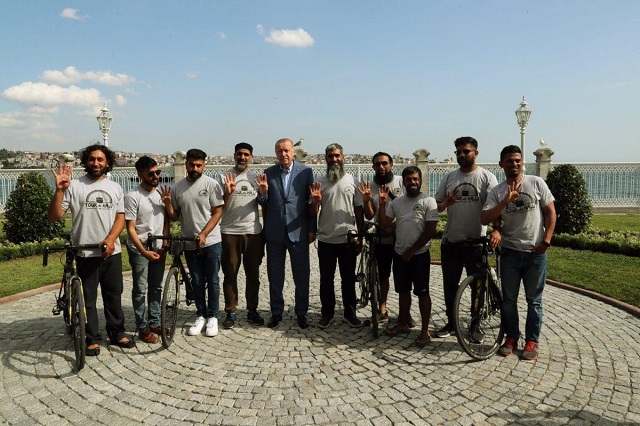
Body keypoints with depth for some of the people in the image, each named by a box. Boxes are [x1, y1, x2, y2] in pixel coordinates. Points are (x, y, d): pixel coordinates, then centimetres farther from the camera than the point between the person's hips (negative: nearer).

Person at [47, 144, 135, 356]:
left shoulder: (115, 187, 9)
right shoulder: (74, 186, -3)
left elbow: (120, 217, 6)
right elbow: (54, 216, -7)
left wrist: (111, 239, -11)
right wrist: (60, 190, -20)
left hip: (112, 251, 3)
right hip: (86, 253, -3)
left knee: (114, 295, 12)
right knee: (88, 298, 6)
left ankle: (117, 333, 25)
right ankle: (92, 338, 18)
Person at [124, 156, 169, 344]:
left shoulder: (162, 193, 4)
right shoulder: (132, 196, -13)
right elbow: (130, 228, -14)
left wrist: (165, 244, 0)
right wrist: (144, 251, -20)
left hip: (159, 248, 5)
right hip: (139, 250, -5)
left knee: (156, 288, 13)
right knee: (141, 290, 2)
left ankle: (155, 323, 25)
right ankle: (143, 329, 12)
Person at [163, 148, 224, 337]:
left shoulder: (212, 184, -6)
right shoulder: (177, 188, 4)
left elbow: (217, 213, -7)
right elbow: (175, 217, 9)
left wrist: (203, 234, -16)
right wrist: (168, 205, -11)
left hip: (211, 242, -3)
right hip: (190, 244, 3)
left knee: (212, 281, 5)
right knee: (197, 282, 12)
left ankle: (212, 317, 18)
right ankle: (200, 316, 25)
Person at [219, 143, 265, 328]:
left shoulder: (256, 177, 7)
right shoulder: (225, 177, 0)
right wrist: (228, 192, -18)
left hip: (253, 231, 2)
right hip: (229, 232, -2)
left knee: (253, 274, 9)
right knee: (230, 274, 6)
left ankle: (252, 310, 21)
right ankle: (230, 312, 16)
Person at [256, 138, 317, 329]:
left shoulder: (306, 172, -2)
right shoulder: (268, 173, 2)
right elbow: (263, 203, 4)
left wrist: (312, 229, -3)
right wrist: (262, 192, -17)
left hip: (298, 232, -1)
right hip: (275, 232, 2)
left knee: (302, 276, 7)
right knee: (275, 276, 12)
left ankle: (301, 313, 23)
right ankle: (276, 312, 27)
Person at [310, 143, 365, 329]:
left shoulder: (352, 181, 1)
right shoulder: (319, 182, 2)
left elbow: (359, 210, 3)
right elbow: (313, 213, 2)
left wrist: (360, 237, 0)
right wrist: (315, 201, -19)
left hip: (348, 239, 0)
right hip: (326, 240, 1)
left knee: (349, 278, 10)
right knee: (326, 278, 10)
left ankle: (350, 313, 23)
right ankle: (327, 313, 23)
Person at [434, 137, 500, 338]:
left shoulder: (486, 177, -3)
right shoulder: (449, 177, 8)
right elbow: (437, 206, 10)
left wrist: (497, 229, -29)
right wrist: (446, 203, -14)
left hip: (476, 241, -3)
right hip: (451, 241, 4)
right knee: (450, 285, 11)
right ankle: (451, 323, 26)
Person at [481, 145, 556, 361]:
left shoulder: (536, 183, -2)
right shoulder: (497, 192, 0)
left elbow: (550, 212, 1)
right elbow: (484, 219, -12)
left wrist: (546, 240, -8)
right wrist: (506, 201, -23)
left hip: (535, 252, -1)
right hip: (510, 252, 2)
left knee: (534, 300, 8)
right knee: (509, 299, 9)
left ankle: (532, 341, 21)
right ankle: (511, 337, 25)